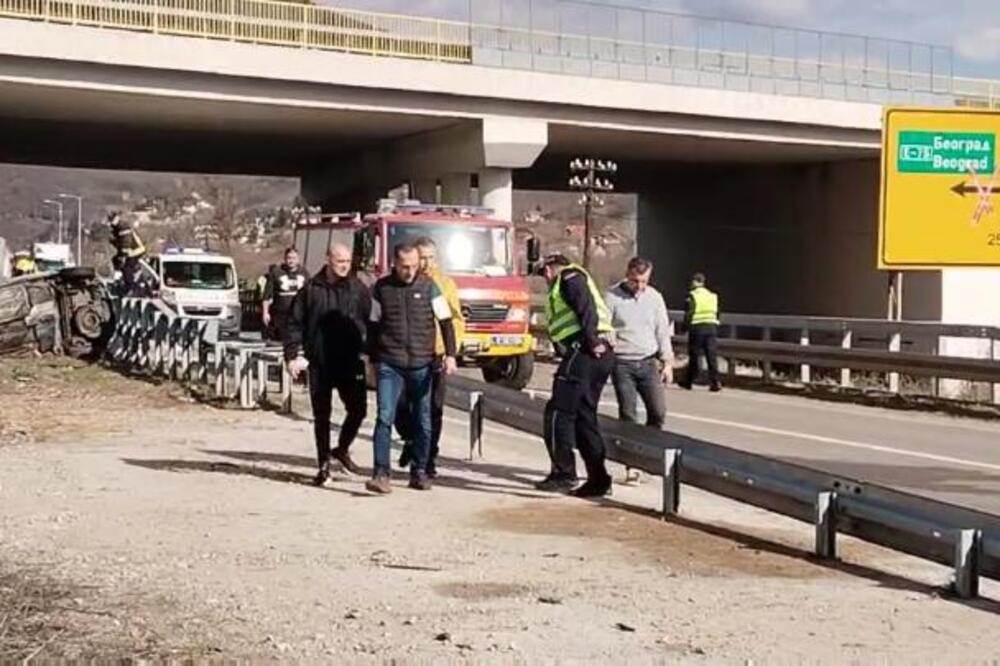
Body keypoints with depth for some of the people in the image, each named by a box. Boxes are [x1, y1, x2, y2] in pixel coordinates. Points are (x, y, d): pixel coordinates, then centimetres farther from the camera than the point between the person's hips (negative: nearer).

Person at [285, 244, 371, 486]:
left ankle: (342, 449, 26)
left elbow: (371, 322, 5)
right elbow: (294, 323, 3)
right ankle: (323, 464, 16)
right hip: (320, 363, -1)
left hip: (351, 362, 1)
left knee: (358, 409, -1)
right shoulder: (311, 289, 1)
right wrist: (293, 354, -4)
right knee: (321, 415, 5)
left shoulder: (358, 290, 4)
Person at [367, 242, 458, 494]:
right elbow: (374, 326, 11)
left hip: (422, 365, 1)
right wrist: (374, 360, 10)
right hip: (389, 364, -1)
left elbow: (446, 322, 4)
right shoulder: (382, 288, 4)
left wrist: (450, 354, -6)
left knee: (423, 421, 7)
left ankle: (419, 471, 19)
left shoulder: (428, 286, 2)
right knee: (385, 418, -10)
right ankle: (380, 474, -10)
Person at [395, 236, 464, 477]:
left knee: (433, 411, 4)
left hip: (436, 356, 1)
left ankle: (428, 459, 15)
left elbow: (456, 319, 7)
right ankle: (411, 441, 28)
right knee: (401, 407, -2)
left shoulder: (446, 284, 5)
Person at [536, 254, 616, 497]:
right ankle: (598, 479, 14)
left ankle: (563, 473, -8)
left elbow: (586, 307, -17)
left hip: (583, 353, -10)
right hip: (601, 355, 10)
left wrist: (592, 342, -22)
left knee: (558, 413, -7)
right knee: (585, 416, 13)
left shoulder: (569, 277, 0)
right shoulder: (577, 279, 30)